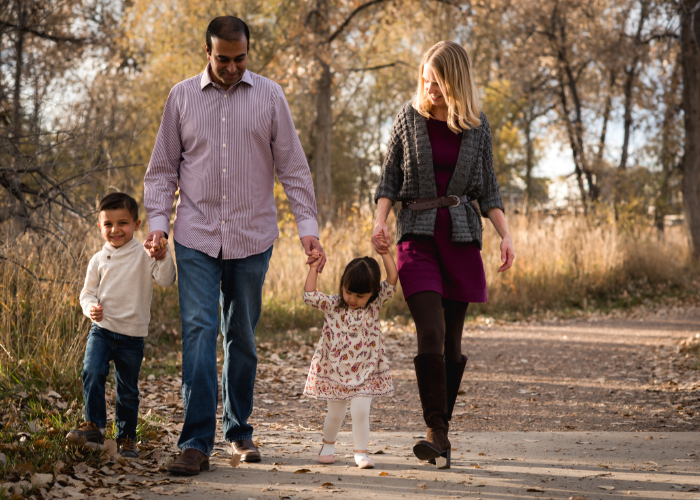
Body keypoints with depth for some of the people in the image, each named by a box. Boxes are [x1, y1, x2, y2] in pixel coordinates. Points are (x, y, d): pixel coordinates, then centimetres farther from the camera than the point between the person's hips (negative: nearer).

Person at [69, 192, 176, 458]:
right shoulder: (98, 260, 5)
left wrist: (164, 256, -29)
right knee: (92, 372, -22)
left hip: (132, 335, -1)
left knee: (128, 390, 8)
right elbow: (88, 291, 12)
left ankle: (126, 438, 23)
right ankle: (94, 428, -16)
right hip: (102, 329, 1)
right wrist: (90, 307, -9)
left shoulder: (144, 255, -2)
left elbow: (166, 280, -12)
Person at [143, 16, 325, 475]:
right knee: (198, 330, -11)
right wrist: (157, 222, -3)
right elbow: (162, 169, 9)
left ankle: (239, 431, 23)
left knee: (242, 338, 9)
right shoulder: (182, 97, 5)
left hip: (252, 238, 1)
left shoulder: (269, 96, 4)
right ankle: (196, 443, -12)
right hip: (197, 237, 0)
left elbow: (293, 166, 4)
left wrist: (308, 225, -3)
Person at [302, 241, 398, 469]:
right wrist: (314, 268, -15)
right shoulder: (332, 305, -6)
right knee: (336, 413, 11)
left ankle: (361, 452, -1)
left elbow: (392, 280, -13)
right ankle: (328, 445, 36)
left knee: (360, 410, -13)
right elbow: (310, 295, -18)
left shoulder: (375, 304, -5)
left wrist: (384, 252, -17)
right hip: (334, 371, 0)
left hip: (365, 372, 0)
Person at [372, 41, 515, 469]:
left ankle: (441, 428, 16)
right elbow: (389, 179, 8)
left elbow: (488, 189, 10)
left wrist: (506, 234, -3)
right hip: (417, 235, -1)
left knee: (452, 340, 4)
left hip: (461, 237, 1)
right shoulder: (410, 119, 3)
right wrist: (381, 221, -8)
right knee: (431, 333, -16)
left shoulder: (477, 127, 5)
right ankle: (438, 434, -15)